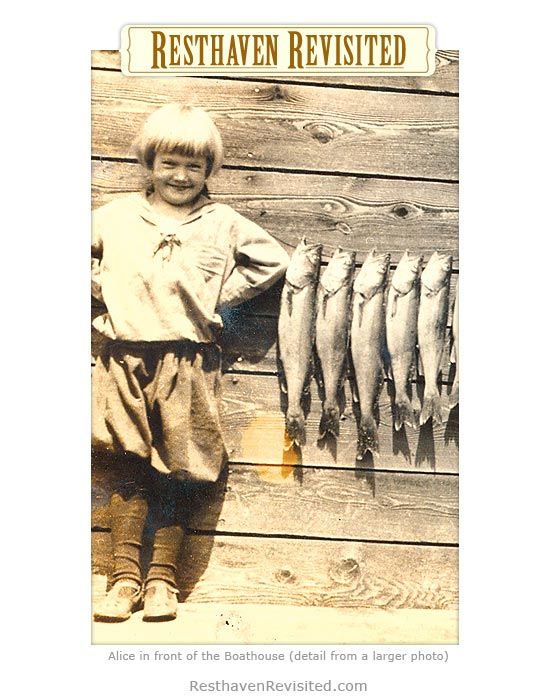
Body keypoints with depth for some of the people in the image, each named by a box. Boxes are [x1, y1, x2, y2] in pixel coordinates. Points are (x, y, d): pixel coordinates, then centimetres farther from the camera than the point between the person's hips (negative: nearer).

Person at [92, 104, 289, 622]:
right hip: (125, 361, 1)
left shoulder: (223, 224, 7)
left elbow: (273, 261, 13)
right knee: (129, 472, 0)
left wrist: (221, 293, 6)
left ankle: (162, 581, 11)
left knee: (173, 475, 3)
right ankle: (124, 579, 7)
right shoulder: (117, 215, 9)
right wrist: (103, 286, 5)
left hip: (188, 364, 0)